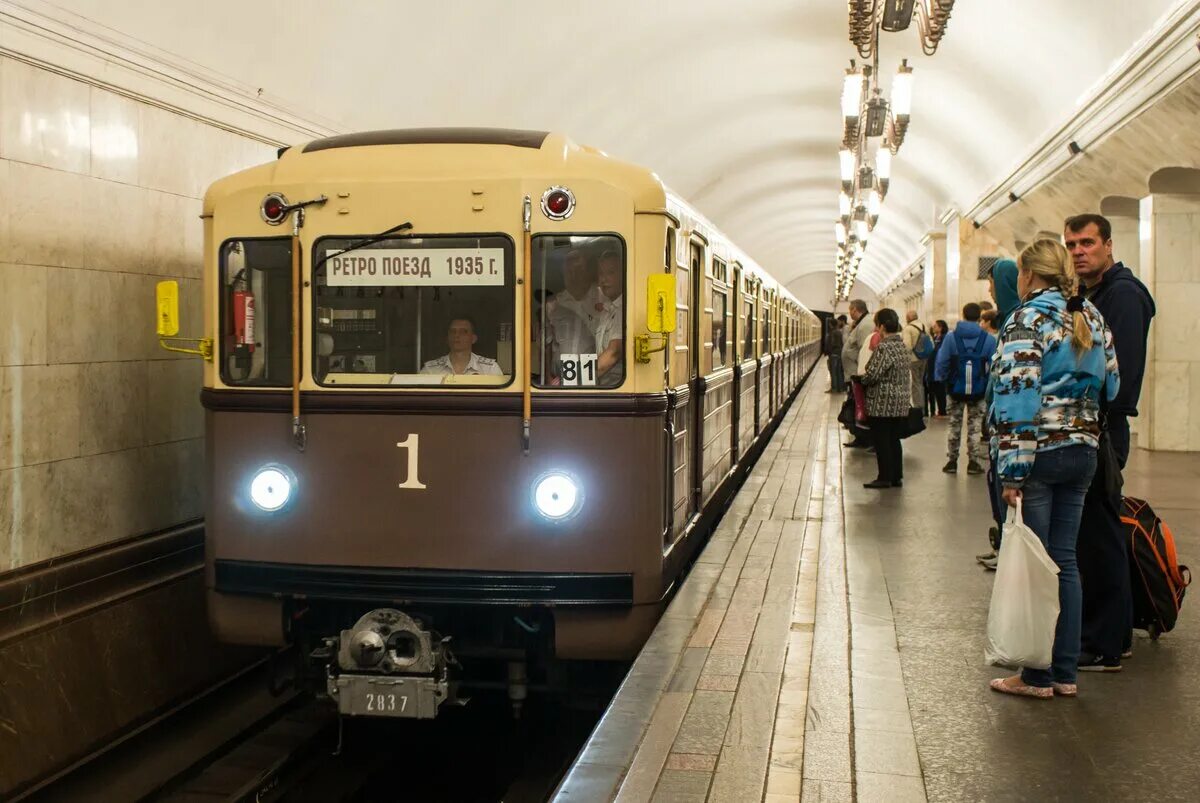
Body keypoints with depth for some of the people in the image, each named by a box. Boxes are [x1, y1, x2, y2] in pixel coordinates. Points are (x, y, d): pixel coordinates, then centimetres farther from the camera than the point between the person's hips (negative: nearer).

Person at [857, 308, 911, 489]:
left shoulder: (884, 348, -18)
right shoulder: (903, 346, 10)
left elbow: (872, 375, -23)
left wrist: (862, 377, 0)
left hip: (883, 403, -8)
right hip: (902, 402, 8)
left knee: (881, 440, 1)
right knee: (894, 439, 14)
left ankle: (885, 478, 4)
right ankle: (897, 476, 17)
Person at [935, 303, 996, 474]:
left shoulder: (951, 337, -7)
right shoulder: (988, 339, -8)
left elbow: (942, 362, -6)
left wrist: (940, 378, 8)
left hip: (956, 389, 0)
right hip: (979, 391, 0)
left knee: (954, 425, 13)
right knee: (975, 426, 10)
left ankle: (952, 461, 16)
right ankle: (974, 463, 11)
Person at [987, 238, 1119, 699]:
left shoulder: (1028, 320, -11)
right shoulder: (1092, 319, 11)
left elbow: (1019, 398, -18)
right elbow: (1111, 384, 14)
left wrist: (1012, 472, -18)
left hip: (1040, 453, -7)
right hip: (1083, 452, 7)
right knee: (1064, 561, 12)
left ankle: (1038, 676, 7)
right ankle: (1066, 672, 17)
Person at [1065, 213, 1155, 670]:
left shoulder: (1123, 294, -12)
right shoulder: (1087, 296, 18)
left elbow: (1123, 369, -21)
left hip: (1102, 433, -10)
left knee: (1098, 538, -5)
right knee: (1100, 537, 15)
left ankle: (1103, 648, 2)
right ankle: (1115, 635, 25)